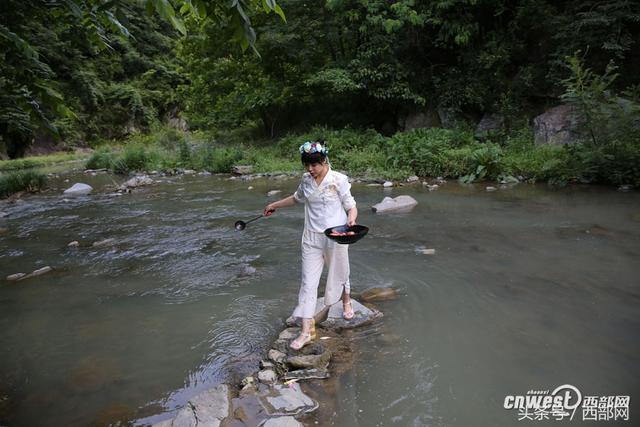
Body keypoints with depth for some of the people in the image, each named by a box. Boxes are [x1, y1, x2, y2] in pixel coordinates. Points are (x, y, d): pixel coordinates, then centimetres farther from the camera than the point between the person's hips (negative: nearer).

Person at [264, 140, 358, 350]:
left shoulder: (339, 180, -12)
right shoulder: (307, 179, 3)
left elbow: (351, 207, -8)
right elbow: (297, 197, 23)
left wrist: (351, 220, -30)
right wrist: (275, 205, 31)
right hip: (311, 238, 4)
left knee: (339, 275, 15)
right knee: (308, 281, 0)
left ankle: (346, 302, 48)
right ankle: (307, 330, 6)